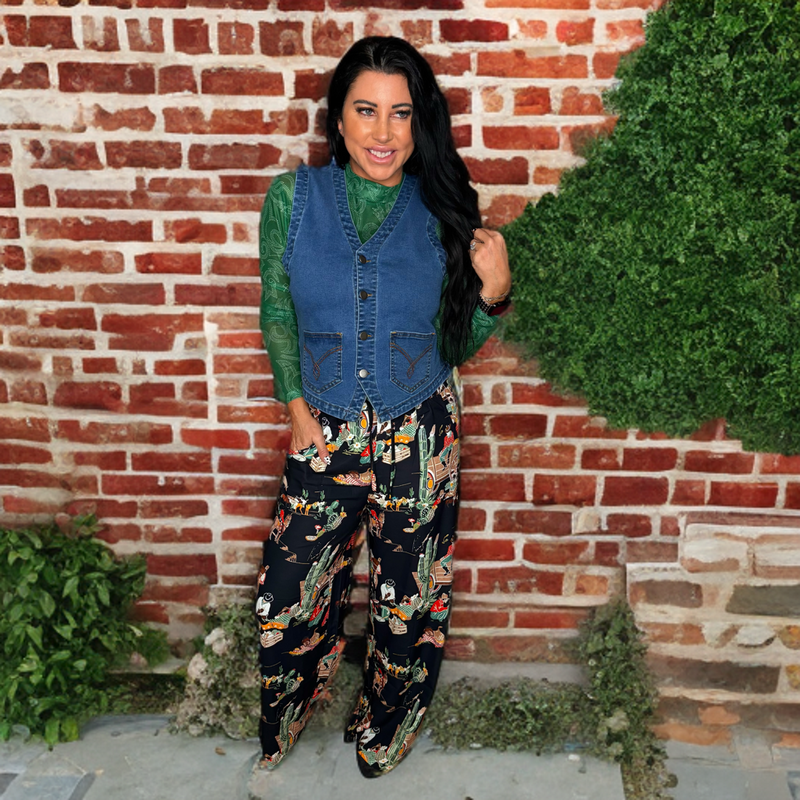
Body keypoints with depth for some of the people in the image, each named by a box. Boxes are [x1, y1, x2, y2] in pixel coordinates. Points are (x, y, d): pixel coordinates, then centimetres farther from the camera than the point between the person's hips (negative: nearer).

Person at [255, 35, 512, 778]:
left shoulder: (440, 212, -4)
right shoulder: (294, 198, -4)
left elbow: (454, 347, 2)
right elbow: (277, 312, 5)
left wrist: (491, 294, -16)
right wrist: (296, 404, -3)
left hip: (418, 437, 0)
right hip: (326, 433, 0)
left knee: (407, 600, 14)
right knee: (288, 597, 8)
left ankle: (385, 731, 44)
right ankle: (282, 721, 43)